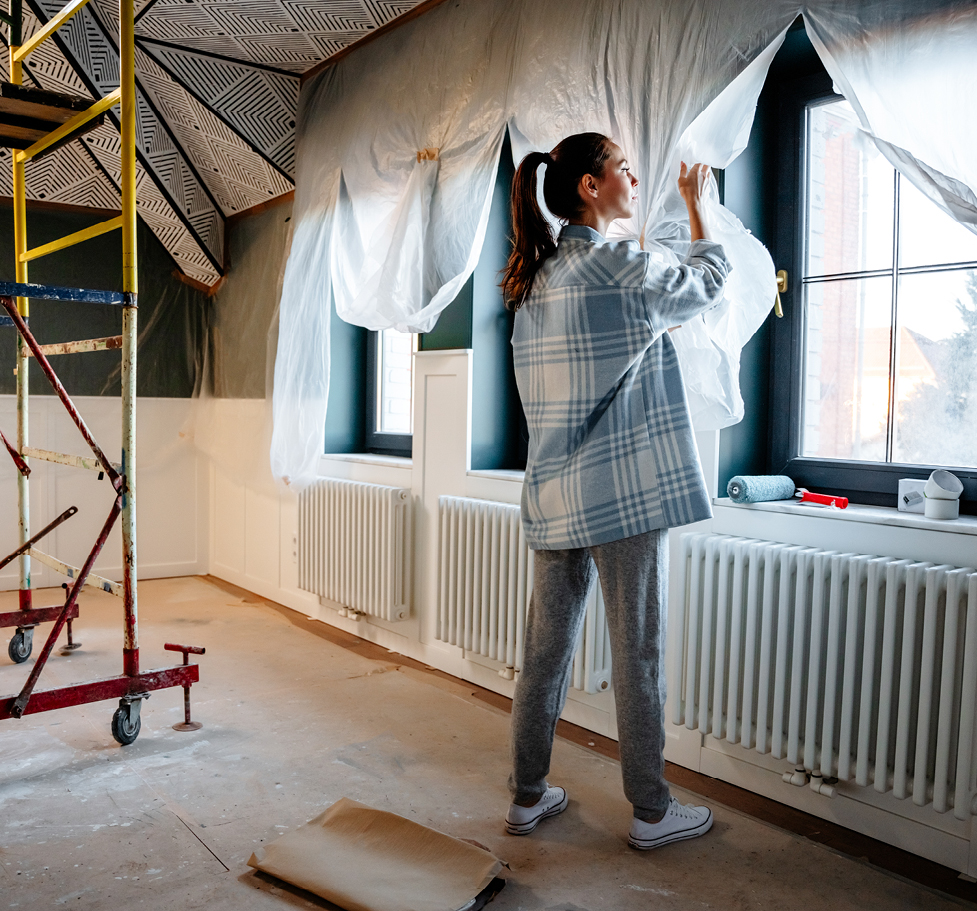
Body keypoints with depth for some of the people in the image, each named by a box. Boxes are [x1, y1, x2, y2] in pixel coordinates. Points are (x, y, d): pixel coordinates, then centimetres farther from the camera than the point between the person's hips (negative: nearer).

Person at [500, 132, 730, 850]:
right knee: (639, 653, 4)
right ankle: (652, 811, 19)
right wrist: (696, 204, 21)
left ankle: (527, 797, 25)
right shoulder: (619, 267, -10)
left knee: (546, 648, 13)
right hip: (624, 492, -7)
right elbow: (708, 283, 9)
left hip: (553, 495, 8)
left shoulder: (535, 281, 12)